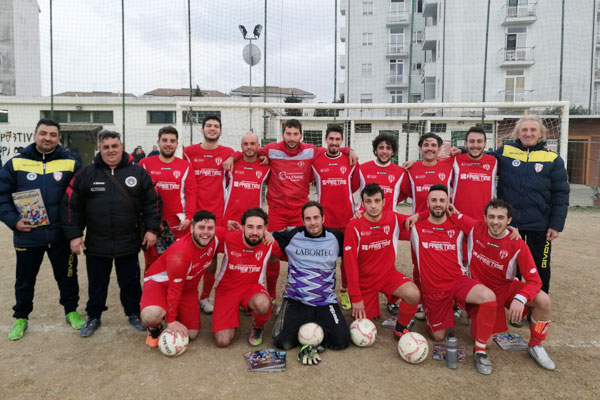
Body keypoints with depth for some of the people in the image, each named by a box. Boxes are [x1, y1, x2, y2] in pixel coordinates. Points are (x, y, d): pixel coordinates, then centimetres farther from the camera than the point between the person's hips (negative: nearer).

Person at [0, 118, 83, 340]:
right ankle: (21, 317, 36)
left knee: (67, 277, 14)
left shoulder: (70, 164, -1)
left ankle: (71, 311, 34)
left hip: (62, 236, 0)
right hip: (27, 236, 1)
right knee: (25, 280, 16)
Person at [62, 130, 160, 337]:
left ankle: (134, 313, 33)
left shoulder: (138, 172, -1)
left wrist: (151, 229, -3)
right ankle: (93, 317, 35)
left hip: (129, 243, 0)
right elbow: (71, 205, 2)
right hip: (96, 244, 1)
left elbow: (151, 202, 2)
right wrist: (74, 234, -1)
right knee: (97, 284, 16)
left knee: (130, 282, 13)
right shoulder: (87, 173, 0)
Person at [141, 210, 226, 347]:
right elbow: (174, 289, -26)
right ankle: (154, 328, 2)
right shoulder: (180, 253, -35)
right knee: (151, 316, -36)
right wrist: (171, 321, -19)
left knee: (191, 334, 1)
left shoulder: (218, 236, -20)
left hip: (187, 287, 6)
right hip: (160, 281, -5)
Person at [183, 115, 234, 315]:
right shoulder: (189, 152, 6)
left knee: (212, 256, 5)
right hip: (195, 210, 0)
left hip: (217, 212, 0)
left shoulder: (228, 153, 5)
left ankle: (205, 297, 19)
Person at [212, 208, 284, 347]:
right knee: (222, 341, -14)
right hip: (226, 289, 0)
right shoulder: (229, 238, -17)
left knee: (263, 304, -38)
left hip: (252, 287, 0)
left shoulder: (270, 242, -14)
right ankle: (232, 320, 22)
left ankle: (258, 327, -1)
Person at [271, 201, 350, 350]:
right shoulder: (292, 236, 1)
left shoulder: (336, 237, 4)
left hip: (326, 301, 1)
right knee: (283, 342, -18)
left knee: (341, 341, -18)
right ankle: (301, 327, 15)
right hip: (296, 300, -1)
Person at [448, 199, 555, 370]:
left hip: (506, 287, 0)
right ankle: (476, 318, 30)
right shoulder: (475, 228, -17)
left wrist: (520, 298, -39)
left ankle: (535, 346, -2)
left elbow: (534, 280, -20)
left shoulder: (518, 245, -20)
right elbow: (453, 214, -5)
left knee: (543, 301, -27)